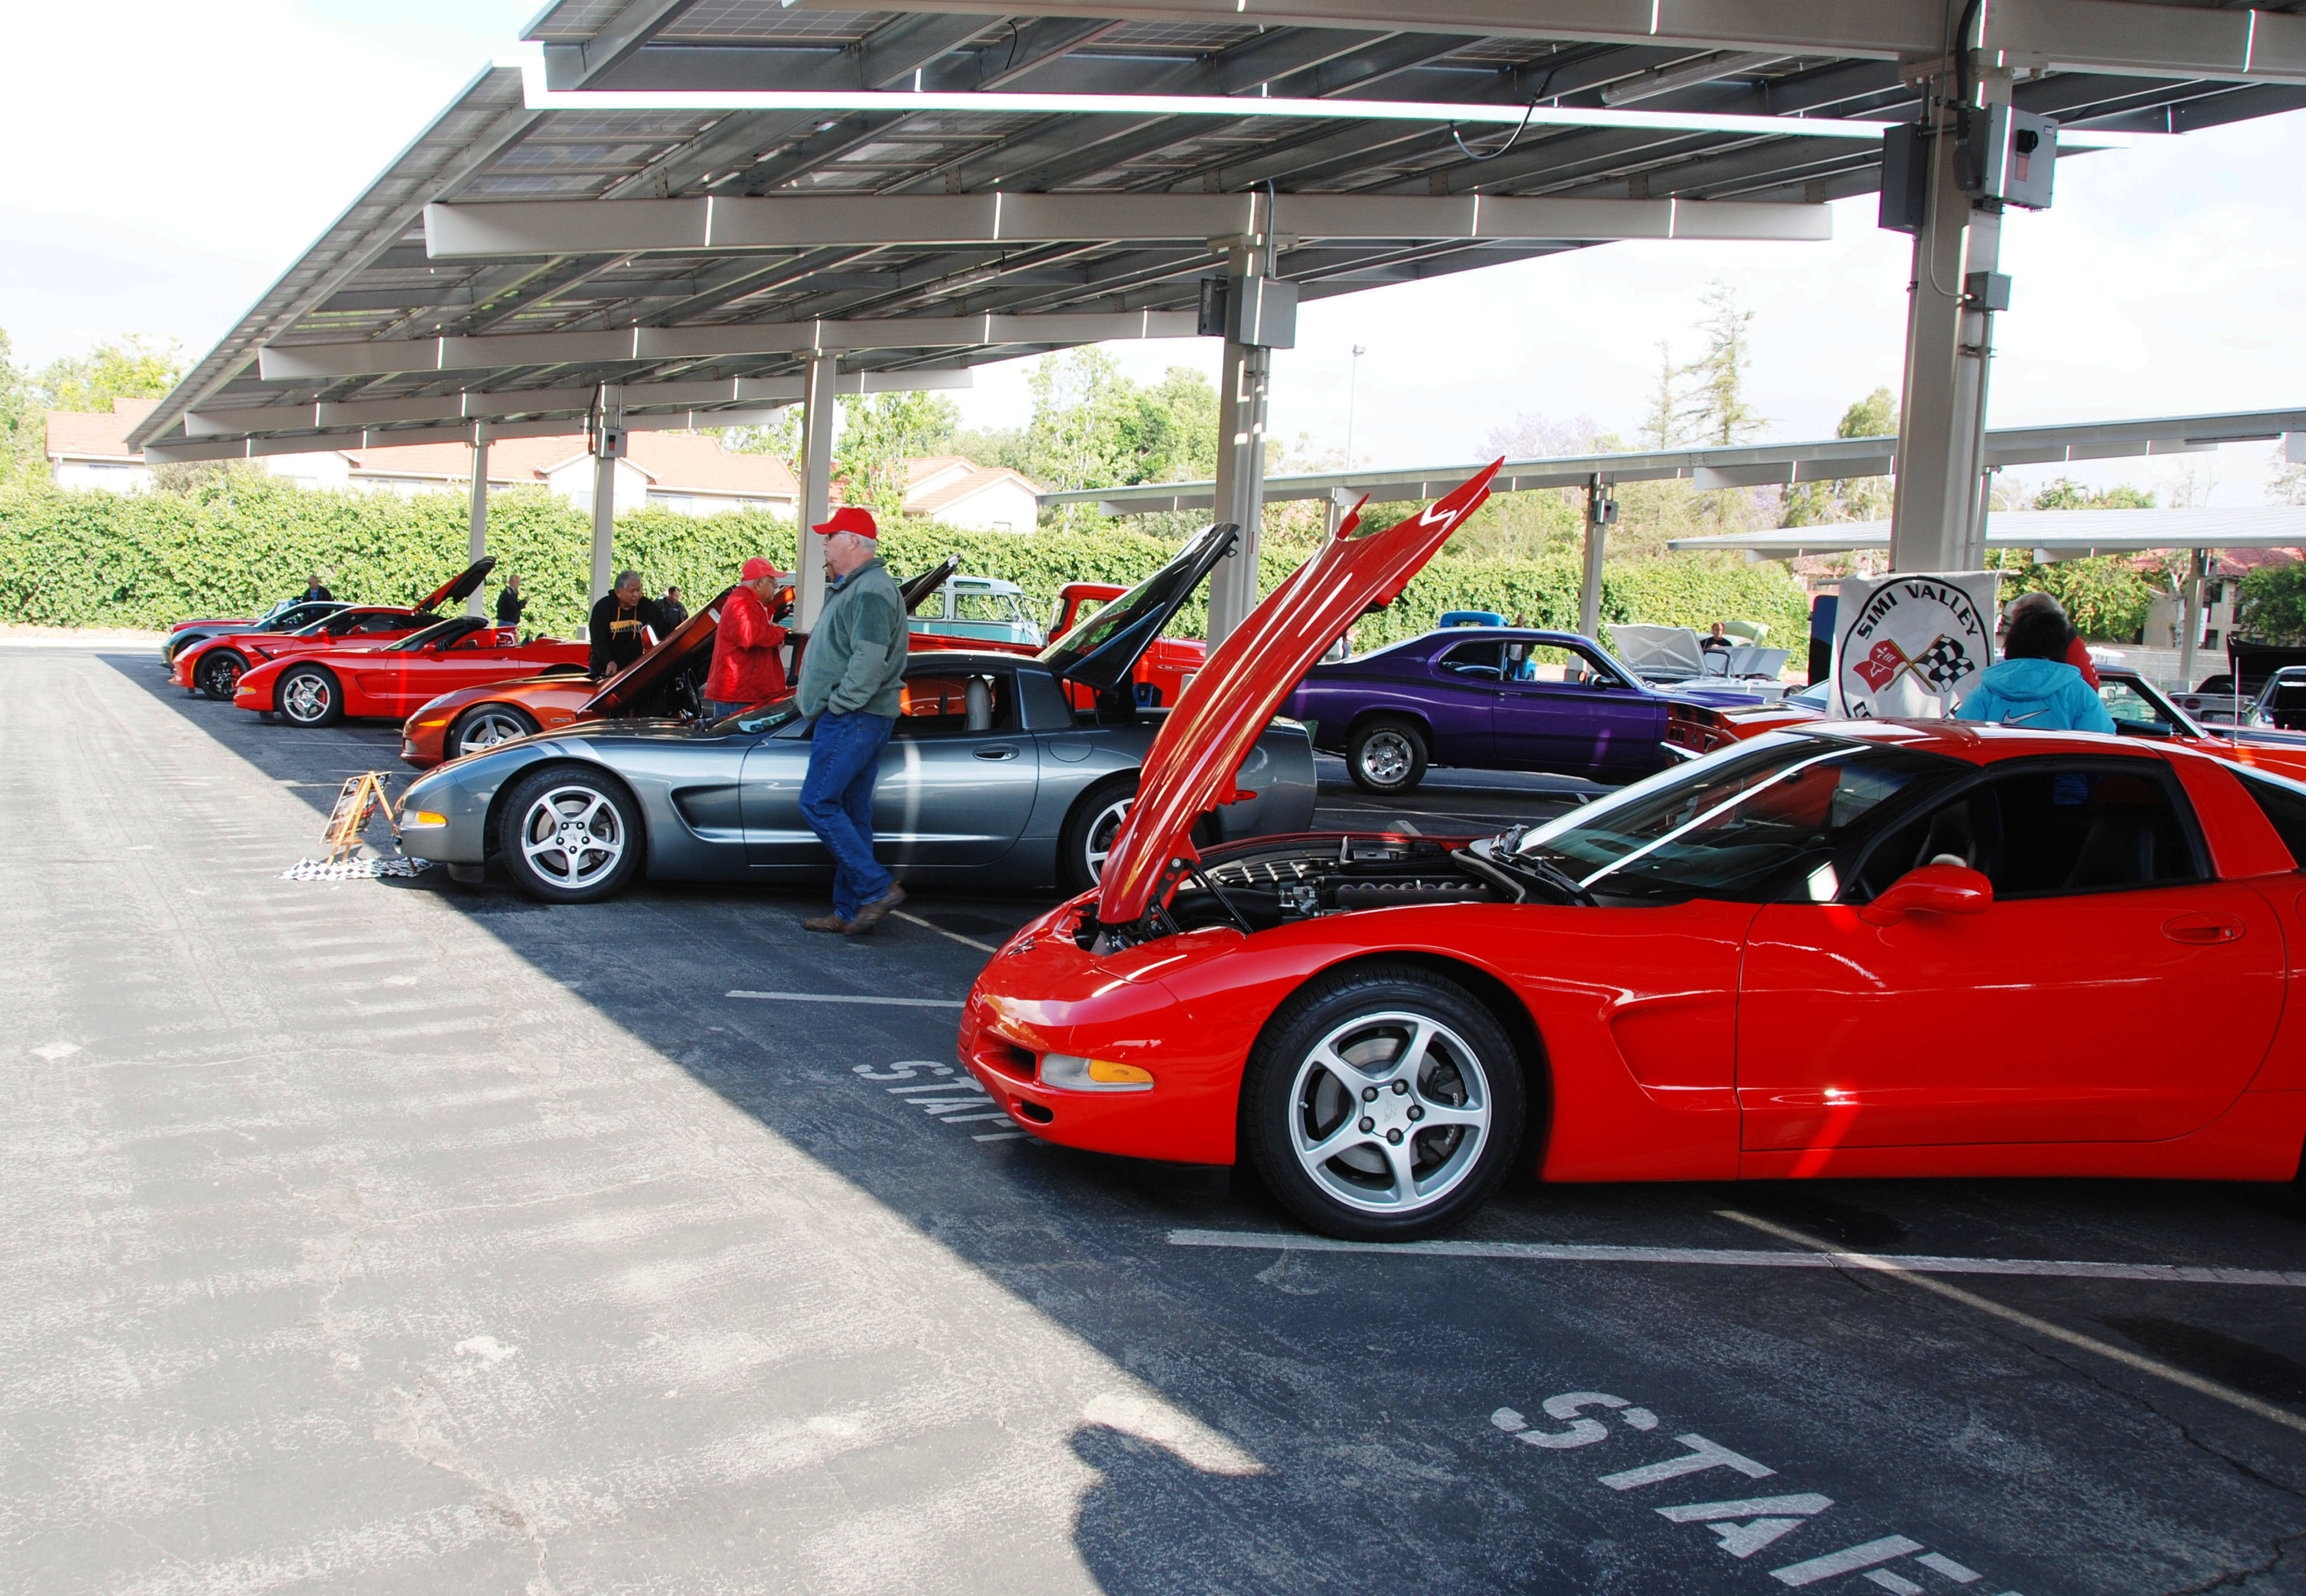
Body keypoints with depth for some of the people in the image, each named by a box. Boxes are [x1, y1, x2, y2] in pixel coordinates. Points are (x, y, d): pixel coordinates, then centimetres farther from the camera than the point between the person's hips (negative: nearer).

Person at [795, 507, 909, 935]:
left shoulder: (870, 591, -15)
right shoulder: (854, 588, 20)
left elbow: (870, 660, -25)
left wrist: (838, 705, -18)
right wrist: (834, 707, 18)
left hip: (852, 720, -11)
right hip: (850, 719, 11)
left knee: (818, 804, -11)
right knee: (851, 814, 10)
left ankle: (878, 887, -10)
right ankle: (849, 911, 14)